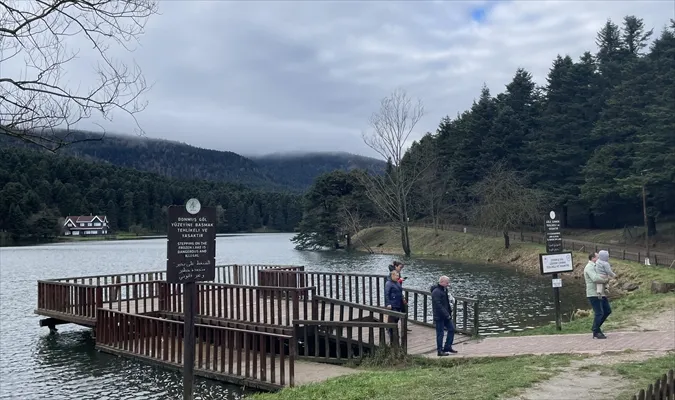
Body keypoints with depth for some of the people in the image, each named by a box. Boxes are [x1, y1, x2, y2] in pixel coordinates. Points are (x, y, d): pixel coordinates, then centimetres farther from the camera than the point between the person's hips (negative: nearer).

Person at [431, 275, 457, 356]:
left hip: (445, 315, 10)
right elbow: (438, 305, -25)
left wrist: (450, 311, 9)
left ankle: (448, 347, 23)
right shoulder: (436, 292, -20)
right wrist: (447, 315, -22)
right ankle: (440, 351, 7)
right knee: (440, 333, -2)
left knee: (451, 329, 13)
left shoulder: (444, 290, 11)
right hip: (439, 316, -10)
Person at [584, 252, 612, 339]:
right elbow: (595, 278, -27)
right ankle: (596, 333, 3)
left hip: (601, 293, 10)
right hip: (594, 294, -10)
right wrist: (606, 280, -15)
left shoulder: (596, 267, 20)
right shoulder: (589, 267, -11)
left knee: (607, 310, 13)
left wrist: (606, 277, -8)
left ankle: (595, 328, 22)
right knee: (599, 313, -8)